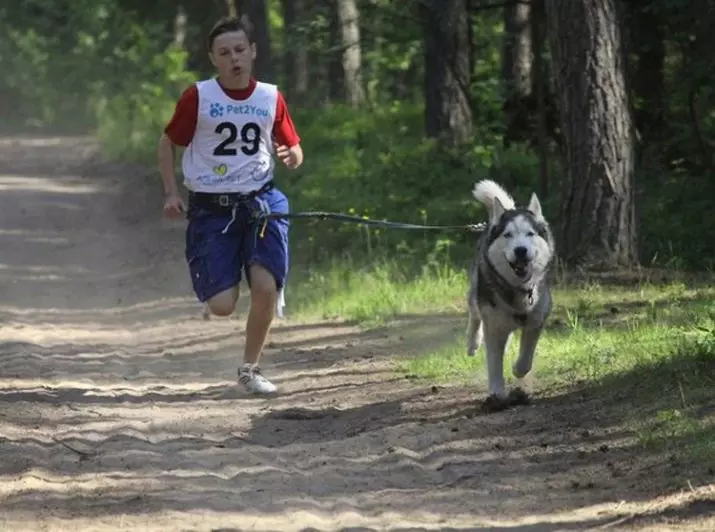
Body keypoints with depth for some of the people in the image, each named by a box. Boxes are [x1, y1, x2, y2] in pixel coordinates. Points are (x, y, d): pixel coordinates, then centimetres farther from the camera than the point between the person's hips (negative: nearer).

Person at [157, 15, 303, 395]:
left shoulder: (271, 98, 3)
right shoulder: (198, 97, -5)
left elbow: (295, 153, 11)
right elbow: (167, 144, 6)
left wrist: (291, 156, -13)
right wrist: (170, 193, -5)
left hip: (260, 202, 2)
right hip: (211, 209, -2)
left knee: (265, 288, -18)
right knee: (222, 307, -9)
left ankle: (250, 369, 5)